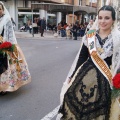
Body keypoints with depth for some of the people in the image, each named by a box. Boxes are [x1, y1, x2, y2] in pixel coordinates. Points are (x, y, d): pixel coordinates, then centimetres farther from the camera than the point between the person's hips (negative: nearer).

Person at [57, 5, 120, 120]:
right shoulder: (89, 36, 2)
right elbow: (81, 57, 6)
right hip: (86, 75, 2)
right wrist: (71, 76, 6)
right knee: (73, 102, 6)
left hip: (105, 80, -2)